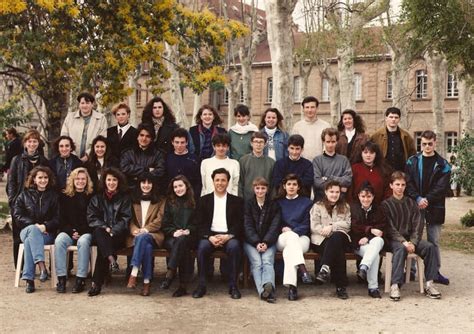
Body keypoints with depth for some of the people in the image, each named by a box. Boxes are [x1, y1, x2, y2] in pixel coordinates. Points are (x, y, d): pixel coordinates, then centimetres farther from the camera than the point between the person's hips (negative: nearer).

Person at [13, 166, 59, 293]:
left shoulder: (53, 196, 14)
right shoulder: (25, 195, 16)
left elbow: (57, 218, 5)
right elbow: (17, 215, 5)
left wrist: (45, 226, -15)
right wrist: (34, 225, -9)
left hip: (48, 232, -1)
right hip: (27, 229, 1)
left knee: (30, 240, -34)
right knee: (33, 230, -38)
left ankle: (29, 279, -41)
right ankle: (42, 267, -50)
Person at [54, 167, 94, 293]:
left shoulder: (92, 196, 10)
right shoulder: (64, 196, 15)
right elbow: (62, 218, 11)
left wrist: (81, 232, -8)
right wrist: (71, 232, -7)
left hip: (86, 232, -2)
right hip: (68, 231, 2)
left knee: (83, 241, -35)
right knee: (59, 240, -31)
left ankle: (81, 279, -34)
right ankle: (61, 278, -31)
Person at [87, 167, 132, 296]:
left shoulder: (124, 198, 14)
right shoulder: (97, 197, 18)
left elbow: (125, 219, 3)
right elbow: (92, 218, 6)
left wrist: (112, 231, -14)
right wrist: (105, 228, -12)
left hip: (118, 234, -2)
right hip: (101, 232, 2)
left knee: (102, 247, -33)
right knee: (99, 232, -36)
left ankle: (96, 283, -36)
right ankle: (111, 259, -51)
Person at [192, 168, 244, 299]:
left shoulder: (236, 201, 14)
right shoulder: (204, 200, 15)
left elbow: (239, 223, 5)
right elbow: (200, 223, 6)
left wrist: (228, 236, -13)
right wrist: (210, 237, -12)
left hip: (229, 236, 0)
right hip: (209, 235, 1)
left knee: (234, 247, -33)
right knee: (202, 247, -31)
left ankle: (233, 286, -24)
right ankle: (202, 285, -22)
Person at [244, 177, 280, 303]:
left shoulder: (274, 205, 13)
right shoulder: (248, 204, 12)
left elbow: (274, 226, 3)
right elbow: (248, 226, 1)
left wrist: (266, 243, -13)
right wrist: (257, 243, -14)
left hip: (269, 241, 0)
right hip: (251, 241, 0)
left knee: (267, 261, -29)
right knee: (256, 262, -27)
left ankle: (268, 286, -54)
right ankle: (263, 291, -47)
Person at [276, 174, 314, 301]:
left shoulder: (306, 202, 15)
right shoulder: (278, 202, 21)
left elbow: (306, 225, 6)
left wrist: (291, 231, -10)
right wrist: (283, 229, -6)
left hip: (301, 237, -1)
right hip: (282, 238, 1)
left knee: (289, 249, -37)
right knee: (291, 236, -38)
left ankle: (291, 285, -53)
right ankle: (302, 269, -57)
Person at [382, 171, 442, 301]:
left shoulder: (411, 203, 14)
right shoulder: (386, 204, 3)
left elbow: (418, 225, 5)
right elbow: (389, 228, -7)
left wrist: (413, 242, -13)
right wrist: (403, 242, -20)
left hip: (411, 238, 4)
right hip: (394, 240, -4)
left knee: (430, 246, -23)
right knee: (401, 249, -36)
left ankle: (429, 284, -21)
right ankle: (395, 286, -39)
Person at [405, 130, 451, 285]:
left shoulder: (442, 165, 4)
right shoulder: (412, 161, 6)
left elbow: (442, 187, -4)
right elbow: (408, 183, -1)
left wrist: (427, 200, -14)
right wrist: (418, 199, -14)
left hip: (434, 207, 0)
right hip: (414, 206, 0)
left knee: (434, 241, 5)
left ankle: (435, 272, 12)